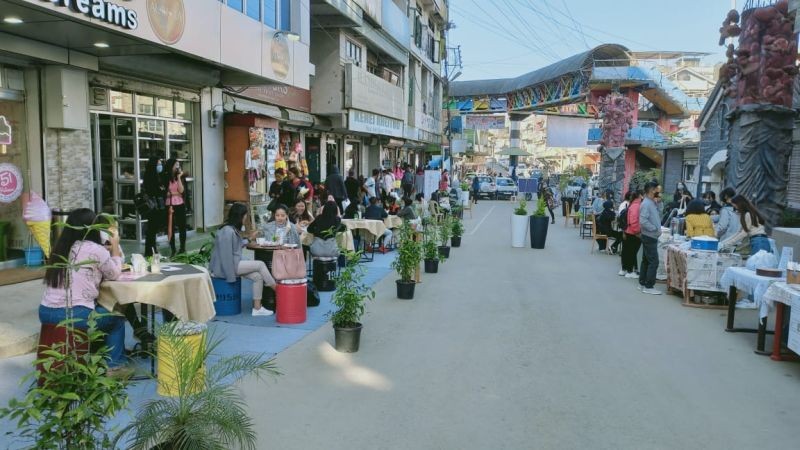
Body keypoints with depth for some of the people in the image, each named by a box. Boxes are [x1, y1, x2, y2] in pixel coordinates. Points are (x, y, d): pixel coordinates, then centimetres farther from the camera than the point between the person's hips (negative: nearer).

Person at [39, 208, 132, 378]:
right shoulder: (95, 250, -6)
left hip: (46, 312, 7)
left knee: (101, 312, 31)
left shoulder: (60, 247, 13)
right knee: (117, 319, 18)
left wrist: (108, 249, 22)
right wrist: (115, 247, 17)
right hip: (76, 314, -7)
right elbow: (114, 274, 8)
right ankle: (115, 365, 16)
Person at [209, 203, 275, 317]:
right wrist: (231, 276, -20)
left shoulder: (234, 229, 12)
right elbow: (226, 255, -22)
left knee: (258, 277, -3)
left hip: (234, 263, 10)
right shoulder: (227, 231, -19)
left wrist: (249, 238, 28)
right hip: (224, 266, -10)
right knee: (260, 265, -10)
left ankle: (257, 308, 0)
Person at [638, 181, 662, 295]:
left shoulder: (652, 203, 12)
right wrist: (655, 229, -20)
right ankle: (649, 286, -4)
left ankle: (643, 283, 21)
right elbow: (643, 221, -26)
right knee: (653, 262, -8)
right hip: (649, 237, -10)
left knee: (646, 261, 14)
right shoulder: (646, 204, -18)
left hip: (651, 237, 10)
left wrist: (658, 229, 7)